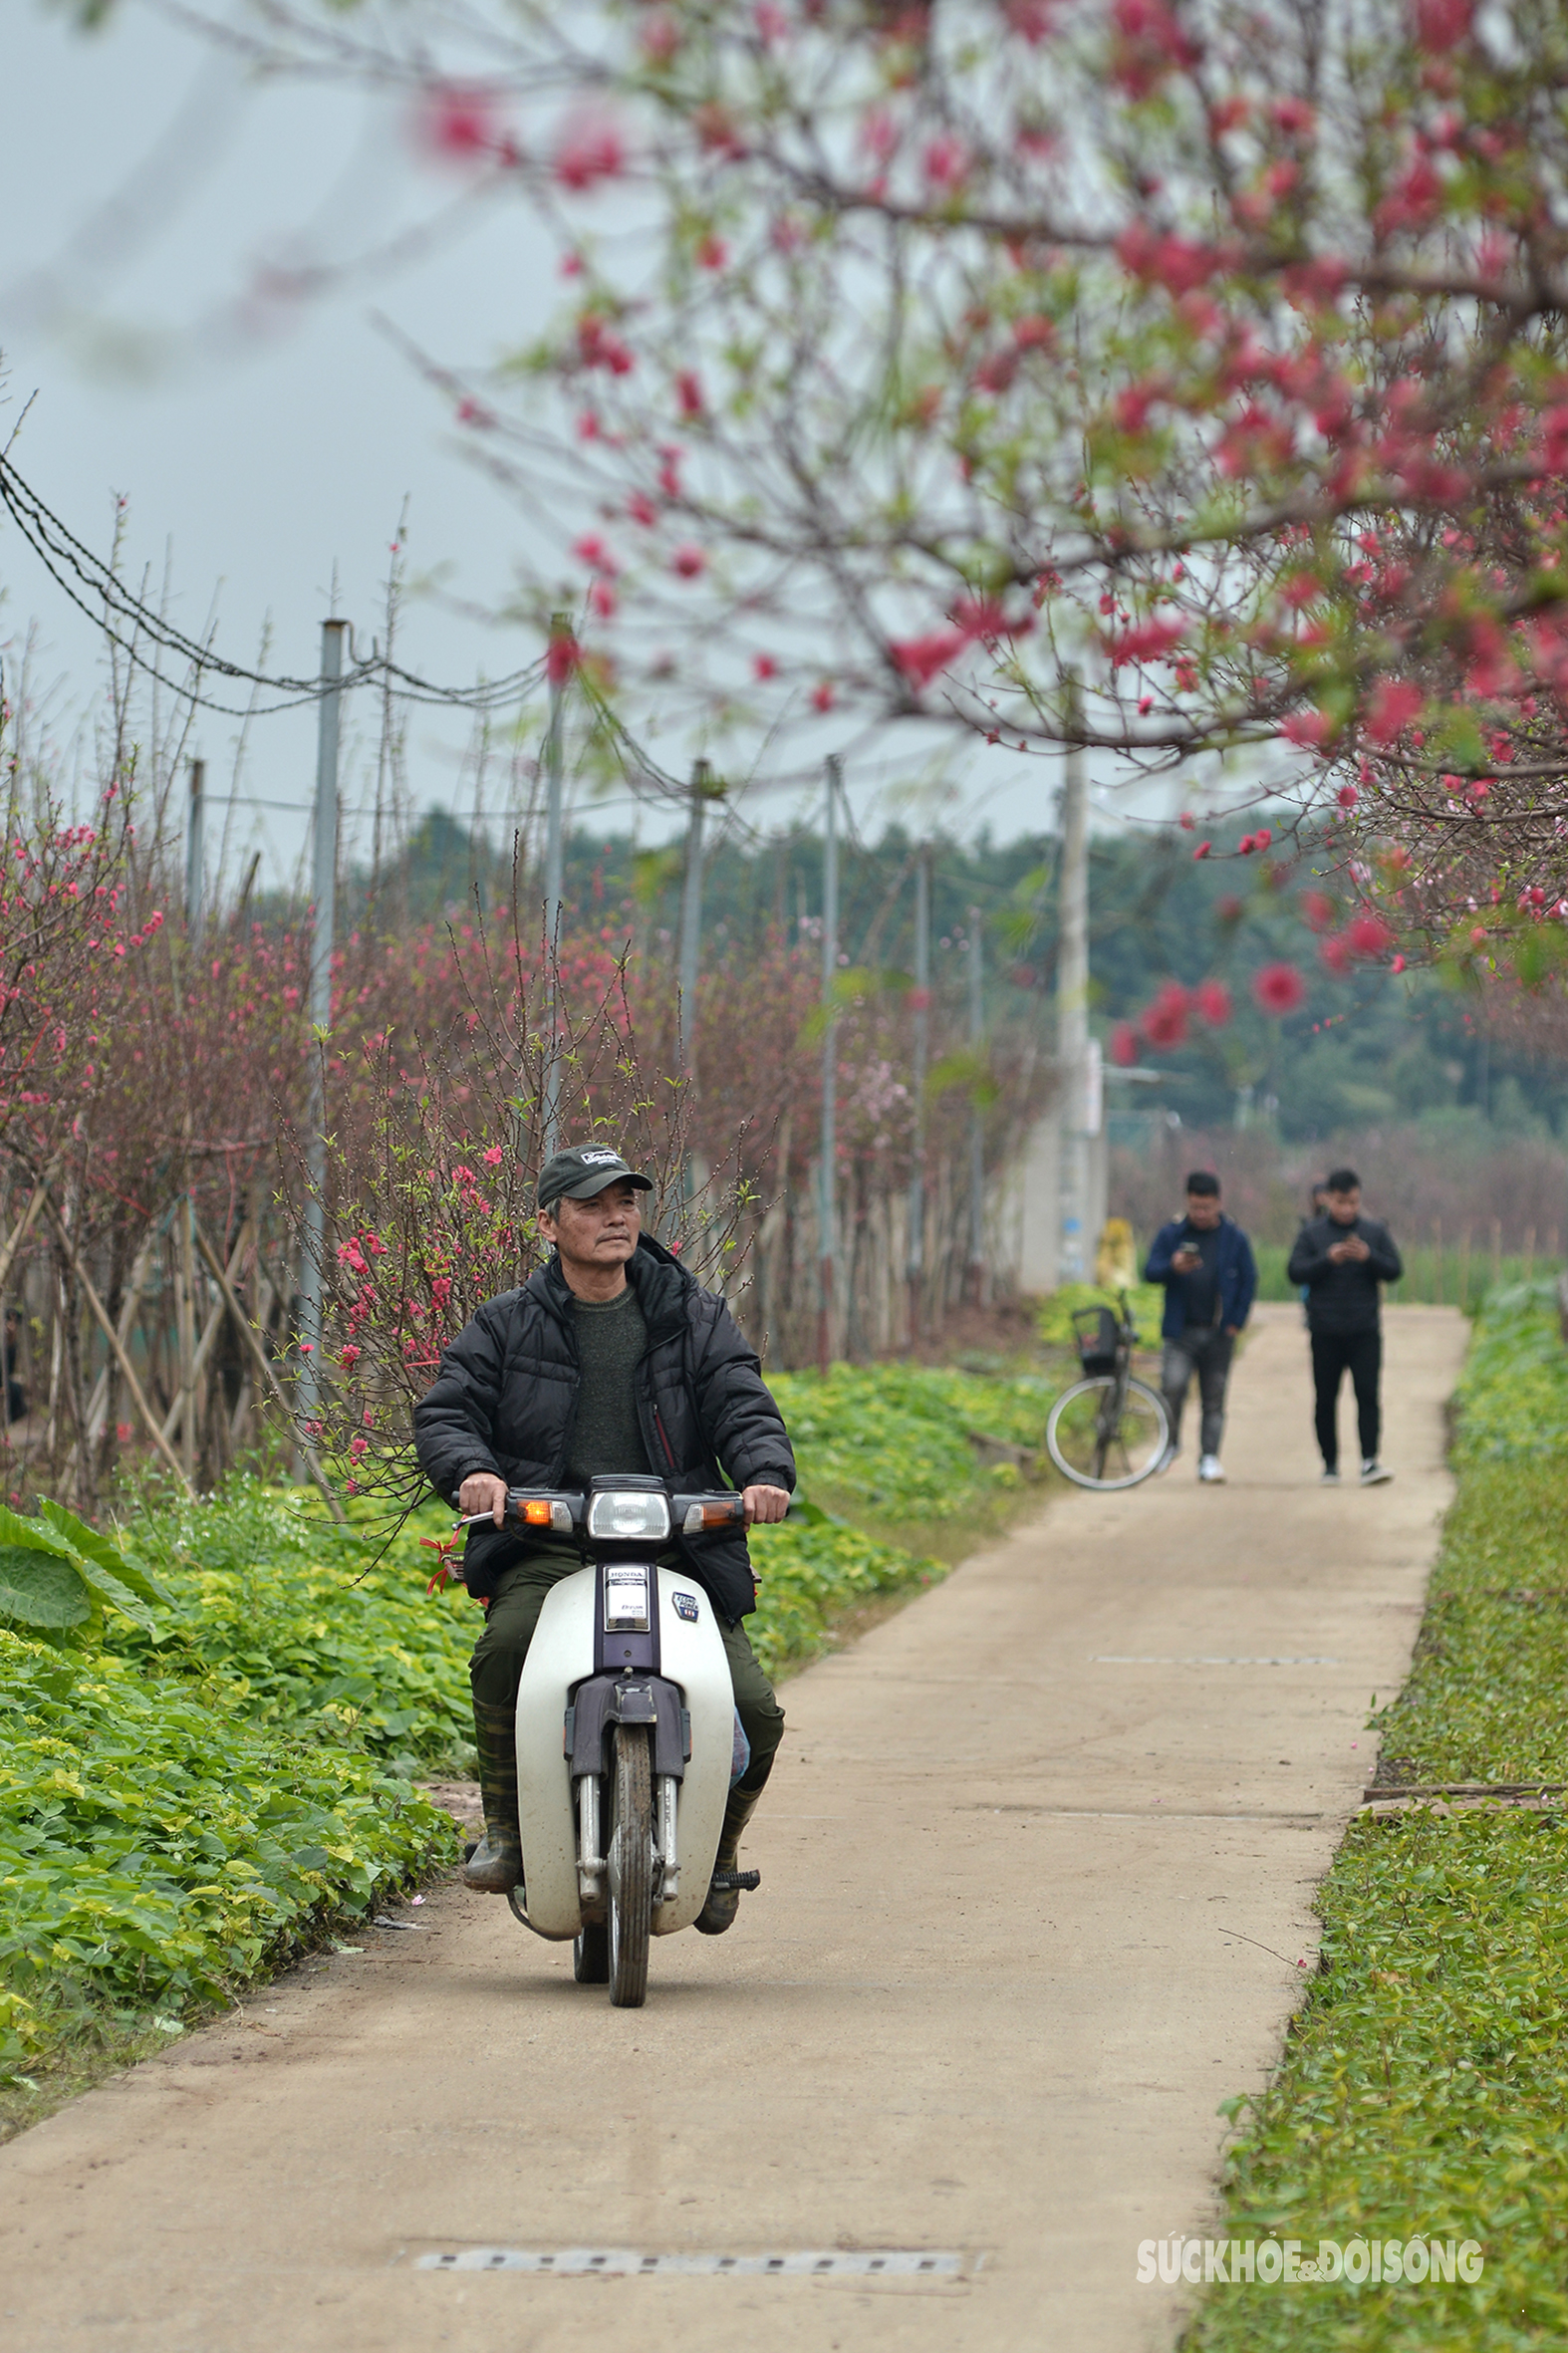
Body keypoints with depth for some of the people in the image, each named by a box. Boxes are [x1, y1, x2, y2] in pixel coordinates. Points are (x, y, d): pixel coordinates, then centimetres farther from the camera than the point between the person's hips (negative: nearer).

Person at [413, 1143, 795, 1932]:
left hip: (680, 1549, 1)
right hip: (547, 1548, -1)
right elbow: (444, 1413, 4)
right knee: (505, 1649, -34)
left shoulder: (695, 1319, 12)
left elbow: (745, 1408, 5)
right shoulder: (506, 1326, 10)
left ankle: (718, 1848, 19)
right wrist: (473, 1471, -19)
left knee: (755, 1713, -13)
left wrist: (765, 1474, -17)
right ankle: (506, 1828, -11)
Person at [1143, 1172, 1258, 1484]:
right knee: (1173, 1386, -14)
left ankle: (1209, 1458, 9)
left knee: (1214, 1399, 3)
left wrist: (1235, 1322, -2)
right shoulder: (1171, 1234, 4)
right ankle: (1171, 1443, 8)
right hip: (1181, 1330, -1)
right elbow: (1150, 1272, 2)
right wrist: (1172, 1267, -19)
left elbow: (1249, 1280, 7)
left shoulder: (1234, 1238, 4)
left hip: (1219, 1332, 1)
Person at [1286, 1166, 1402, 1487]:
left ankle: (1369, 1461, -15)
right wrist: (1328, 1259, -17)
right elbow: (1294, 1272, -3)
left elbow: (1394, 1270, 4)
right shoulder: (1312, 1234, 6)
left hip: (1364, 1331, 0)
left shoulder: (1375, 1232, 9)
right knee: (1326, 1400, 4)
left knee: (1368, 1394, -11)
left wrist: (1368, 1257, -14)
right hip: (1325, 1333, 0)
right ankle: (1330, 1464, 13)